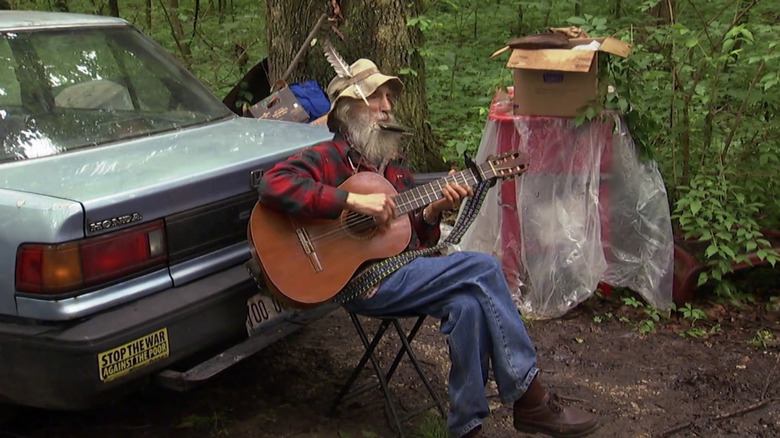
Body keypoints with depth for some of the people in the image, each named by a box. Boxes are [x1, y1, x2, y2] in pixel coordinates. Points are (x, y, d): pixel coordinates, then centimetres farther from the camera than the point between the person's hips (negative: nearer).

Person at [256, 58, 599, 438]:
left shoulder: (394, 164, 22)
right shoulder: (328, 158, -2)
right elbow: (272, 185, -22)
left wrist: (432, 211, -1)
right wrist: (354, 201, -25)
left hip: (404, 271, 7)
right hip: (363, 282, -7)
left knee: (468, 304, -24)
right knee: (483, 269, -19)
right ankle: (530, 400, -10)